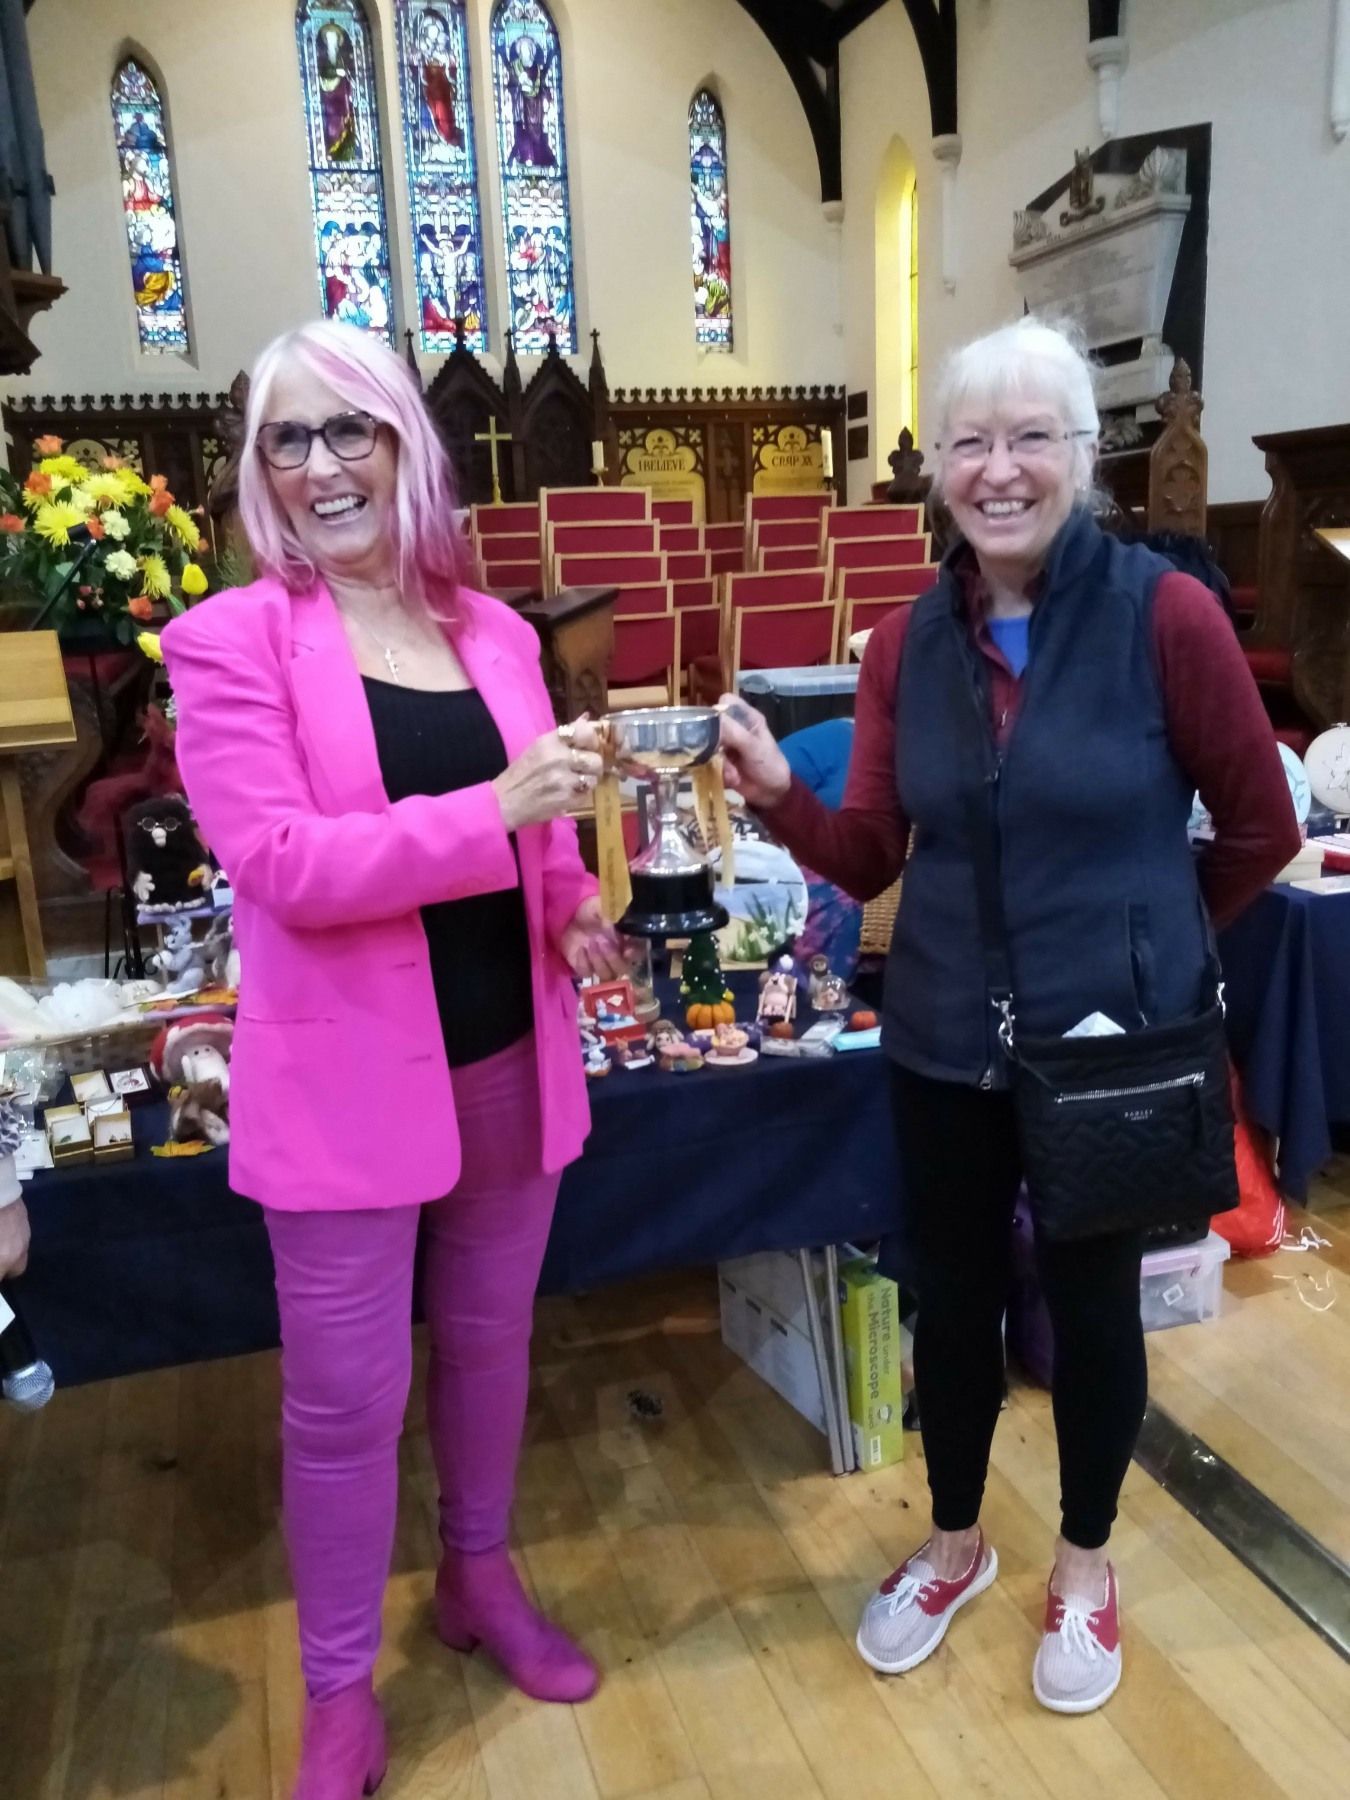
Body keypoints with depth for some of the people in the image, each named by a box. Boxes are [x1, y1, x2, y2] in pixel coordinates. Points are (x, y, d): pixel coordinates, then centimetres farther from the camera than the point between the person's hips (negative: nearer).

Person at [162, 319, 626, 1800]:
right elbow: (279, 860, -20)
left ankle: (480, 1577, 46)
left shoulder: (492, 632, 6)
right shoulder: (229, 640, -8)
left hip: (509, 1055, 5)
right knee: (344, 1391, 9)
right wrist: (497, 811, -28)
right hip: (344, 1076, -4)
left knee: (490, 1338, 21)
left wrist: (573, 906, -3)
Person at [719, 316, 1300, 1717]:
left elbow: (1261, 830, -4)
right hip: (943, 1044, 3)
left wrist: (1140, 940, 7)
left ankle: (1085, 1565, 43)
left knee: (1090, 1299, 16)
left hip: (1111, 1044, -3)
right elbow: (869, 858, -1)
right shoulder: (908, 642, -1)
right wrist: (780, 798, -20)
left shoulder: (1166, 615, -13)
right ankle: (954, 1543, 44)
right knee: (951, 1293, 17)